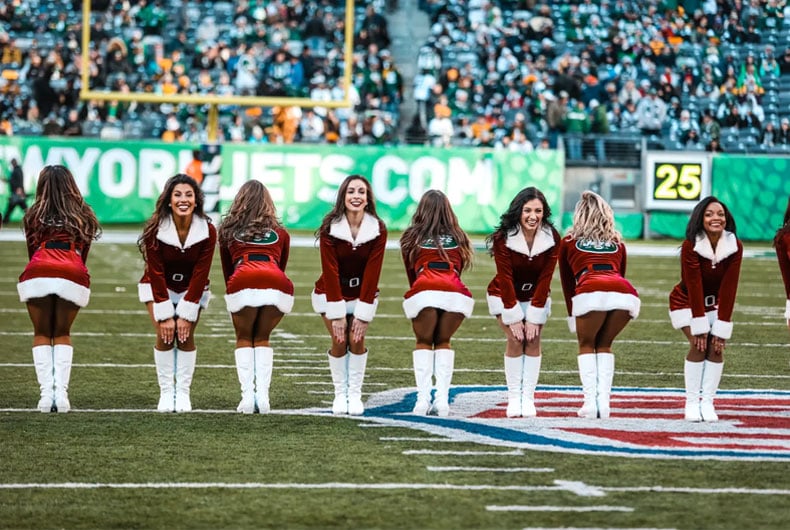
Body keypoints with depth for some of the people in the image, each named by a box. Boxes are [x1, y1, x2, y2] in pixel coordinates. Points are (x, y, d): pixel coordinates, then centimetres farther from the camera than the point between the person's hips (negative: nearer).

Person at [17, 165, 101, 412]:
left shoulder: (34, 215, 21)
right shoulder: (84, 216, 22)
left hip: (38, 274, -1)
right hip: (73, 276, 1)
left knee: (42, 334, 11)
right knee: (62, 334, 15)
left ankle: (46, 392, -4)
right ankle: (61, 392, -1)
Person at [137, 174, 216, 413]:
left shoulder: (207, 231, -21)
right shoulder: (155, 230, -23)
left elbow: (200, 275, -18)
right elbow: (156, 274, -20)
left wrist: (186, 314, -20)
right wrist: (164, 315, -21)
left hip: (191, 289, 1)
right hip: (159, 287, -1)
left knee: (185, 335, -12)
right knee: (164, 335, -15)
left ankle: (183, 393, -7)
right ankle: (166, 393, -8)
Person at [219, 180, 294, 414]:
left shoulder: (228, 230, 28)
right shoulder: (280, 233, 31)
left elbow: (227, 271, 33)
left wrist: (232, 298, 43)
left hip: (243, 283, -1)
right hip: (278, 286, 2)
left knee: (244, 339, 21)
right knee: (262, 338, 24)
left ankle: (247, 395, 4)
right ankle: (262, 394, 8)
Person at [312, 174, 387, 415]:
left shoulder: (378, 229, -15)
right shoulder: (330, 227, -19)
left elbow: (372, 272, -15)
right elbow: (330, 271, -19)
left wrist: (363, 313, -17)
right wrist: (337, 313, -20)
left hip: (362, 293, 1)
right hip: (331, 293, -1)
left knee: (357, 339, -12)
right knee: (339, 341, -9)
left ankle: (355, 394, -1)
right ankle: (339, 394, 5)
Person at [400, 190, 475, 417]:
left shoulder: (412, 237, 24)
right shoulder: (458, 237, 28)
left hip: (424, 291, -1)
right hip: (456, 293, 2)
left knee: (424, 342, 18)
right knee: (443, 342, 21)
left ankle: (423, 398, 1)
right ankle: (442, 399, 7)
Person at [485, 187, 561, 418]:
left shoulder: (552, 238, -19)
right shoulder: (503, 238, -24)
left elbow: (545, 279, -17)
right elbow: (505, 279, -21)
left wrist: (534, 317, -18)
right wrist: (513, 318, -21)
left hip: (536, 296, 2)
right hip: (505, 295, -2)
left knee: (533, 340, -10)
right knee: (515, 340, -14)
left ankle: (528, 399, -8)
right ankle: (513, 399, -8)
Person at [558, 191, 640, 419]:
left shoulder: (569, 242, 26)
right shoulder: (617, 243, 33)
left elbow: (567, 283, 29)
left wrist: (572, 317, 36)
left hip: (591, 291, -3)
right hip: (627, 294, 3)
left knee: (586, 345, 17)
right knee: (604, 345, 23)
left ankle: (590, 401, 2)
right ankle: (604, 400, 11)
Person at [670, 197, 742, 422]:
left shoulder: (735, 247, -18)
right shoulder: (690, 246, -26)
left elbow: (728, 289, -19)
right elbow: (694, 288, -27)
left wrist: (721, 329, -21)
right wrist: (699, 327, -27)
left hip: (716, 303, 3)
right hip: (686, 303, -3)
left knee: (716, 347, -14)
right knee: (698, 345, -19)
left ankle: (707, 403, -8)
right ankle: (692, 403, -13)